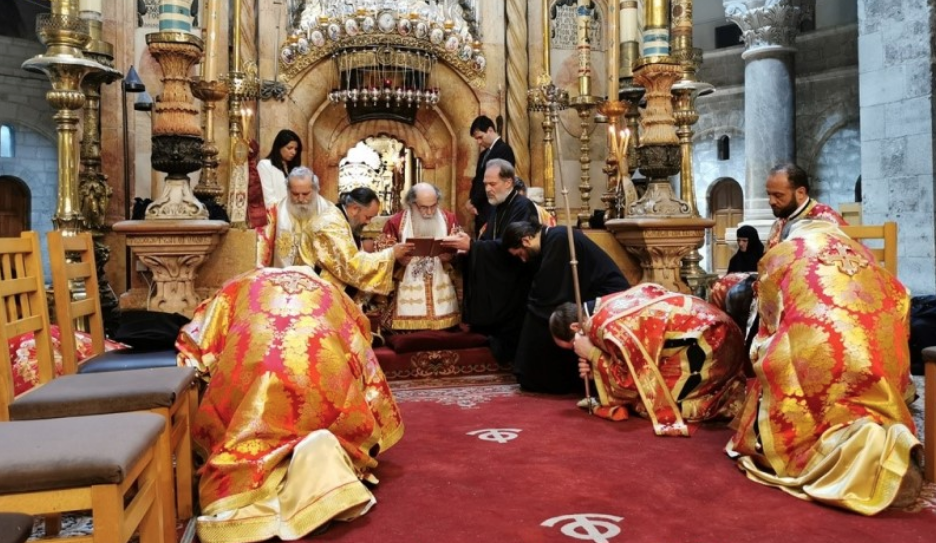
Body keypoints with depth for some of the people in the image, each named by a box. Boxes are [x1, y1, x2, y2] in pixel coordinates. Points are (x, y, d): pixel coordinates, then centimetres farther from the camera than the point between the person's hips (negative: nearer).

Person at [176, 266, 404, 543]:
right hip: (325, 369, 1)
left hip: (252, 367, 0)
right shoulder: (329, 290, 38)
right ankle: (327, 455, -15)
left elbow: (194, 342, 30)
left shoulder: (240, 286, 35)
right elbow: (360, 331, 39)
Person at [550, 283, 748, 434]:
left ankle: (735, 402, -2)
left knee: (649, 401, -3)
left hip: (706, 342, -9)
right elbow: (636, 364, 17)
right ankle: (729, 394, 13)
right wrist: (595, 368, 5)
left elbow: (633, 380, -10)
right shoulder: (608, 304, 10)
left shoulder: (609, 327, -19)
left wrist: (593, 355, -7)